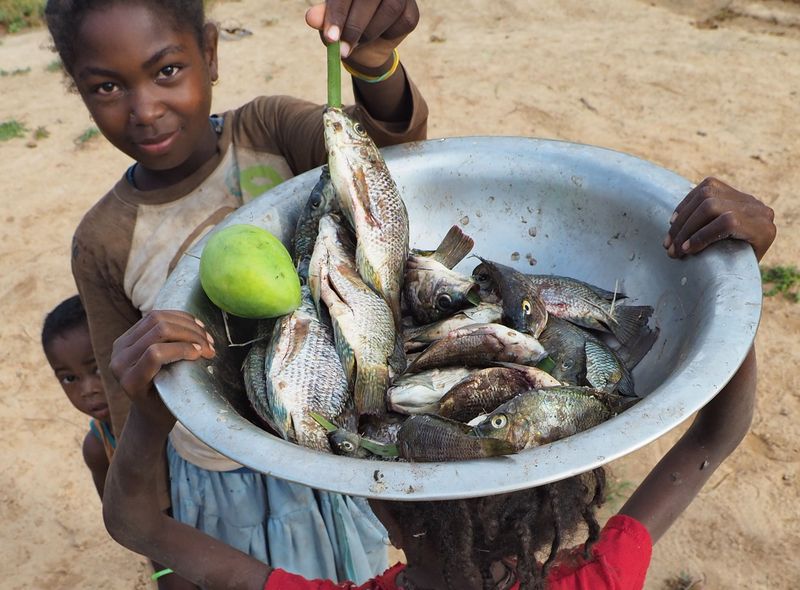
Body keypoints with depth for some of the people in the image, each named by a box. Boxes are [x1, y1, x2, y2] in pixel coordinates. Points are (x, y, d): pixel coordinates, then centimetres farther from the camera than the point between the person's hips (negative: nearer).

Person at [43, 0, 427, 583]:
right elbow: (130, 403, -4)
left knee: (366, 574, 24)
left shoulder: (268, 131, -15)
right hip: (230, 494, 0)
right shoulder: (105, 245, -15)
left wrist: (376, 65, -56)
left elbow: (387, 139, -33)